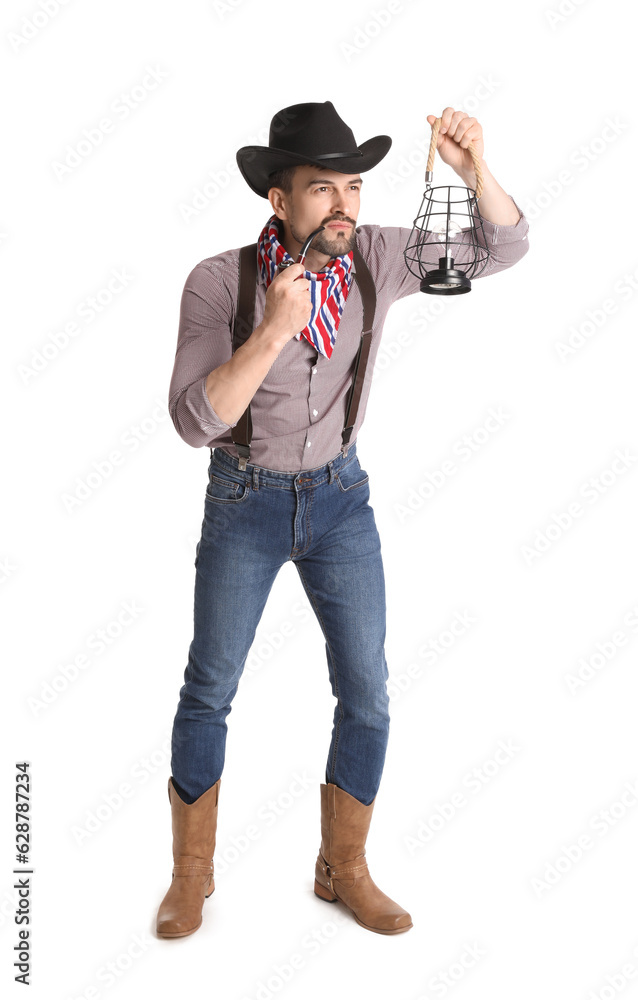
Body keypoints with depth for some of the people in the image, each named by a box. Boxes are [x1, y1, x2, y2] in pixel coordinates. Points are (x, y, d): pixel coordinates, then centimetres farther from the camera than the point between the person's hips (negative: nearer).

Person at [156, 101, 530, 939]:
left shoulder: (375, 257, -11)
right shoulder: (219, 282, -19)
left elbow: (504, 248, -8)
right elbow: (193, 420, -23)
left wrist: (474, 167, -27)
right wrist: (272, 333, -36)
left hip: (341, 497, 3)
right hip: (244, 501, -2)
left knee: (367, 695, 2)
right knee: (210, 690, 5)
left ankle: (343, 868, 23)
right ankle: (192, 873, 25)